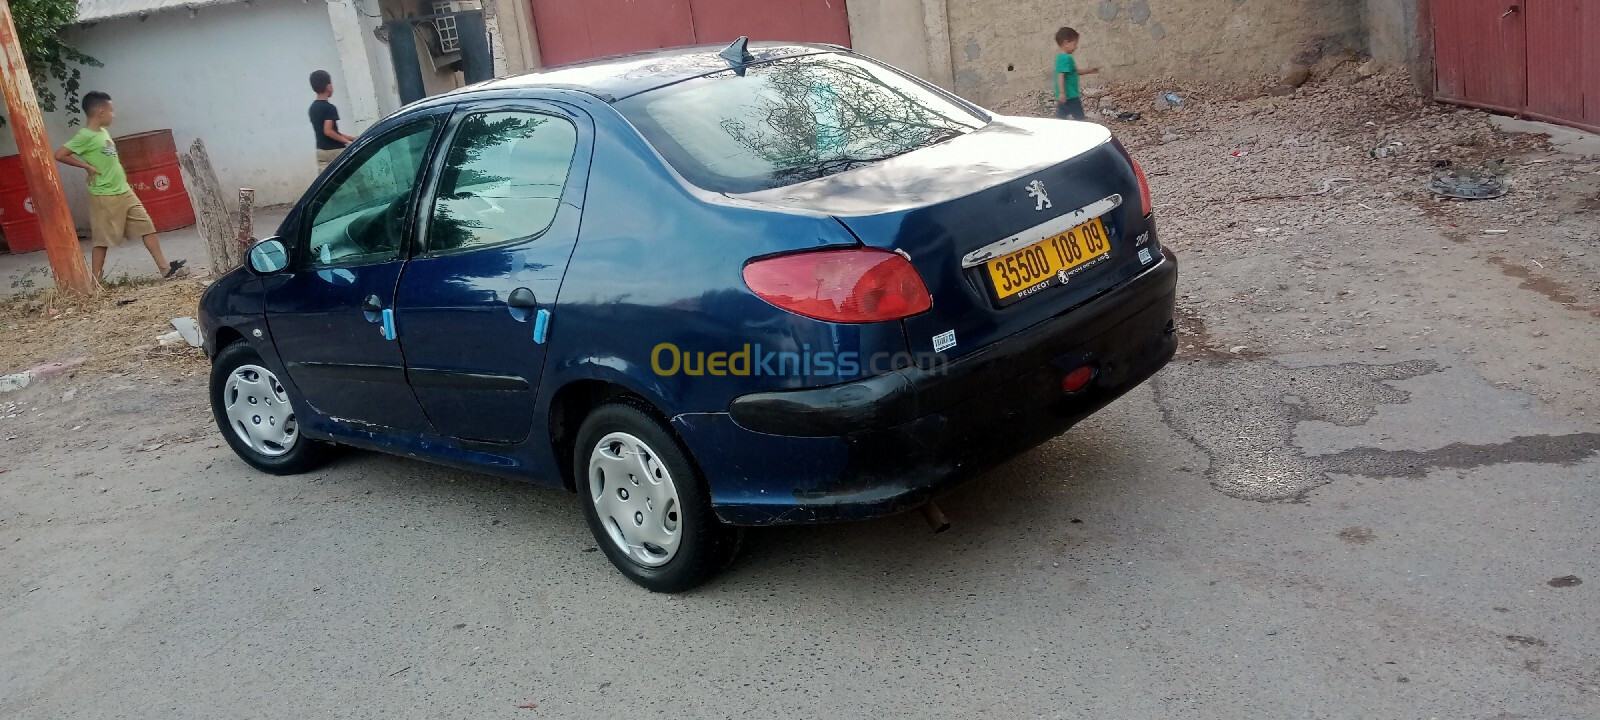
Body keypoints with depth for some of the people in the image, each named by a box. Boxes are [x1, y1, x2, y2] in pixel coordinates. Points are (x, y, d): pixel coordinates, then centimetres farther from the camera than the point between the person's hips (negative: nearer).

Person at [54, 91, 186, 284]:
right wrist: (87, 166, -15)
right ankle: (96, 279, 10)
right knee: (103, 239, 0)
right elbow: (59, 155, -20)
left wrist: (120, 171, 13)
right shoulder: (85, 136, -15)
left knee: (147, 226, 5)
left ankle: (164, 267, 6)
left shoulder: (104, 132, 10)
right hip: (104, 196, -8)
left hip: (125, 191, 8)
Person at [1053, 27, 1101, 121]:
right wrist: (1062, 93, -28)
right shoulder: (1066, 58, -16)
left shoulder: (1060, 57, 15)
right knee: (1080, 118, 3)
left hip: (1064, 96, 9)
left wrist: (1090, 70, 27)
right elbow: (1060, 76, -25)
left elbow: (1075, 71, 27)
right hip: (1070, 96, -9)